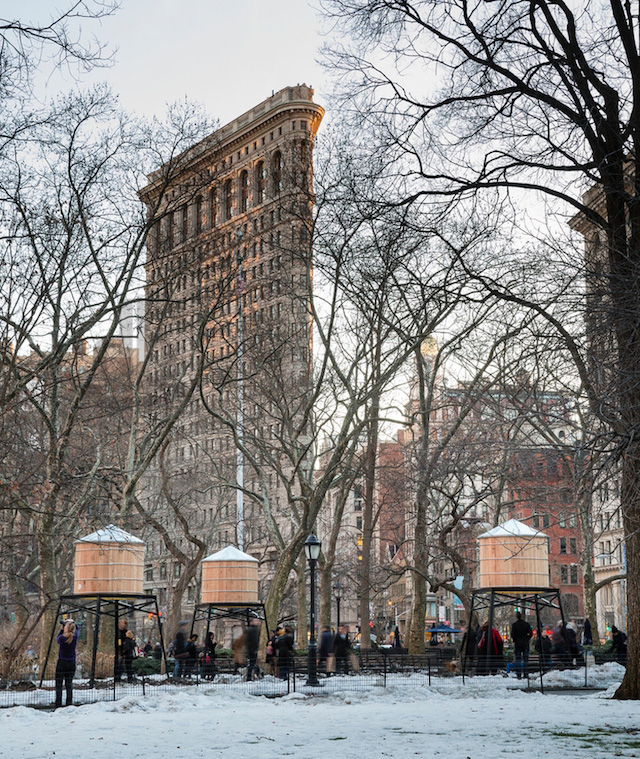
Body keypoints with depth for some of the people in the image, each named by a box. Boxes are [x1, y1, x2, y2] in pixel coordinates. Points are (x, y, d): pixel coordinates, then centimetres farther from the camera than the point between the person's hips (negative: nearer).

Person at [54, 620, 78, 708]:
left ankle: (58, 704, -2)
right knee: (69, 684, 8)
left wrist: (61, 629, 12)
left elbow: (57, 640, 11)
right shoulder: (74, 637, -5)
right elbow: (76, 629, 17)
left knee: (59, 685, 2)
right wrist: (72, 623, 8)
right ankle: (69, 704, 6)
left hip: (62, 663, -3)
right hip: (72, 664, 3)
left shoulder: (62, 638, -14)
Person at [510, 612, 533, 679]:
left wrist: (514, 641, 9)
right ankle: (525, 674, 6)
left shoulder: (514, 625, -6)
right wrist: (527, 639, 10)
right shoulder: (526, 624, -1)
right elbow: (531, 633, -2)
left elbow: (512, 635, -8)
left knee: (518, 659, 2)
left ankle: (518, 674, -3)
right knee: (525, 659, 7)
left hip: (517, 643, -1)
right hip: (525, 643, 1)